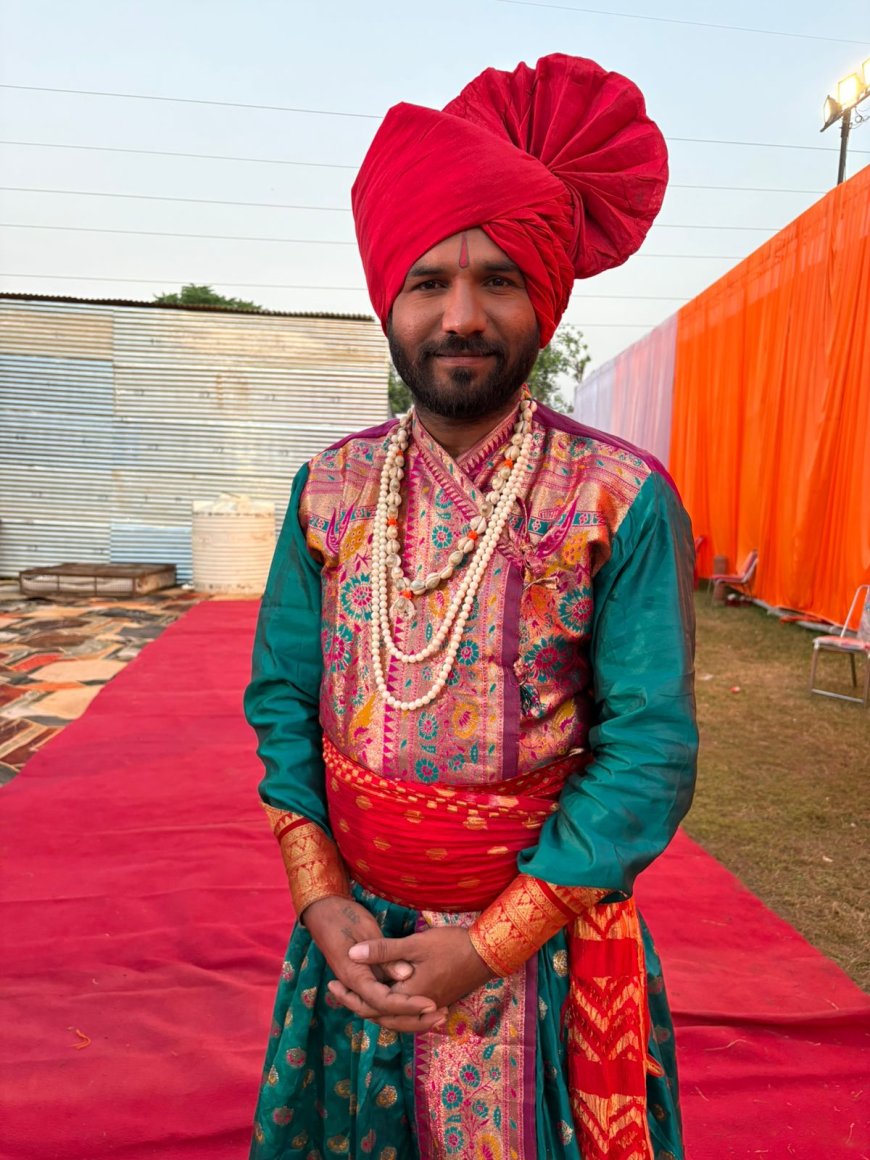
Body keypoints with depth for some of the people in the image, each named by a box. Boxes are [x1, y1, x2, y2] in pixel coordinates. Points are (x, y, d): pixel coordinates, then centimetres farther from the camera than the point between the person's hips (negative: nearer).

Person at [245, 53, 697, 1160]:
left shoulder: (623, 499, -15)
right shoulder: (330, 487, -5)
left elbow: (649, 748, -15)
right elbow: (283, 697, 0)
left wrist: (490, 945, -15)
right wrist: (321, 898, -7)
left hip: (541, 937, -3)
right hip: (353, 934, 4)